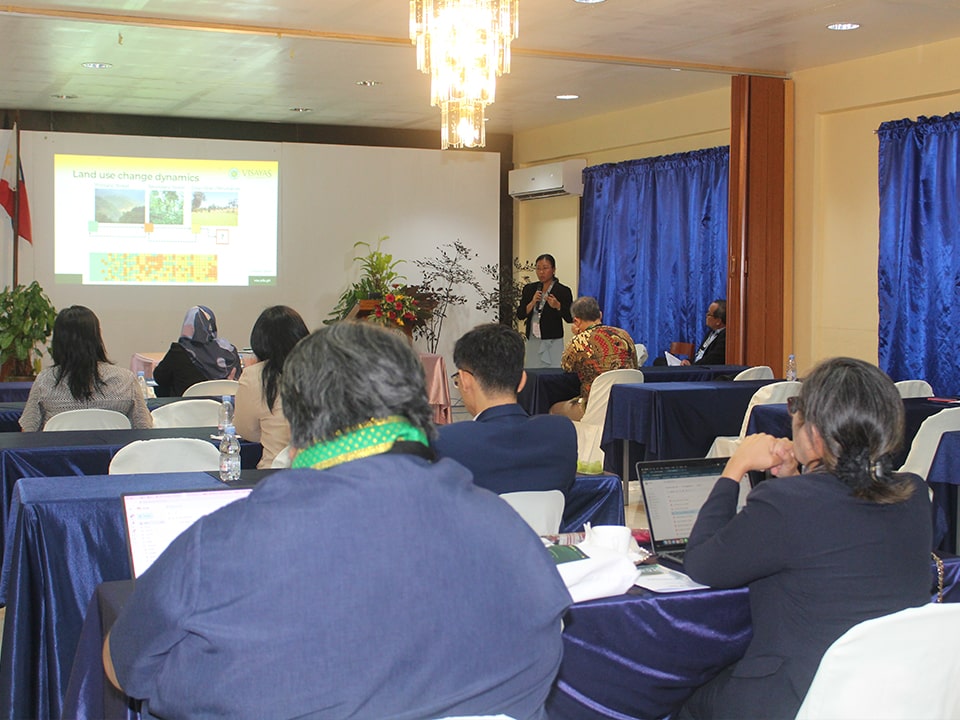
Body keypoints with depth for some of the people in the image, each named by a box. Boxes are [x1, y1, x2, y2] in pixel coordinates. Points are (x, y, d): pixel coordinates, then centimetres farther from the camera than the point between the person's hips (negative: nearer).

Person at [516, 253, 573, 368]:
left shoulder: (563, 291, -2)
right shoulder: (529, 289, 8)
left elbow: (570, 318, -4)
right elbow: (520, 315, 4)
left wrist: (558, 306, -19)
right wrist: (532, 303, -11)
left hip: (553, 342, -3)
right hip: (532, 341, 3)